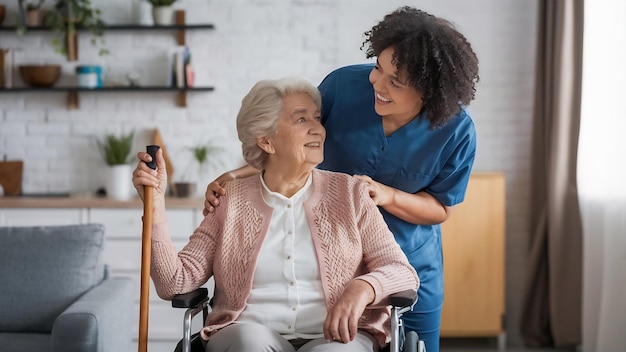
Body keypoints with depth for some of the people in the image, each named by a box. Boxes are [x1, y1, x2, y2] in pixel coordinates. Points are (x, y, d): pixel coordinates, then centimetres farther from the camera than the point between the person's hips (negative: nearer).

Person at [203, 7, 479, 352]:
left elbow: (441, 209, -7)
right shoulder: (344, 85, -18)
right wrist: (238, 175, -20)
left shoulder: (457, 132, -18)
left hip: (410, 265, 0)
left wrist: (387, 195, -25)